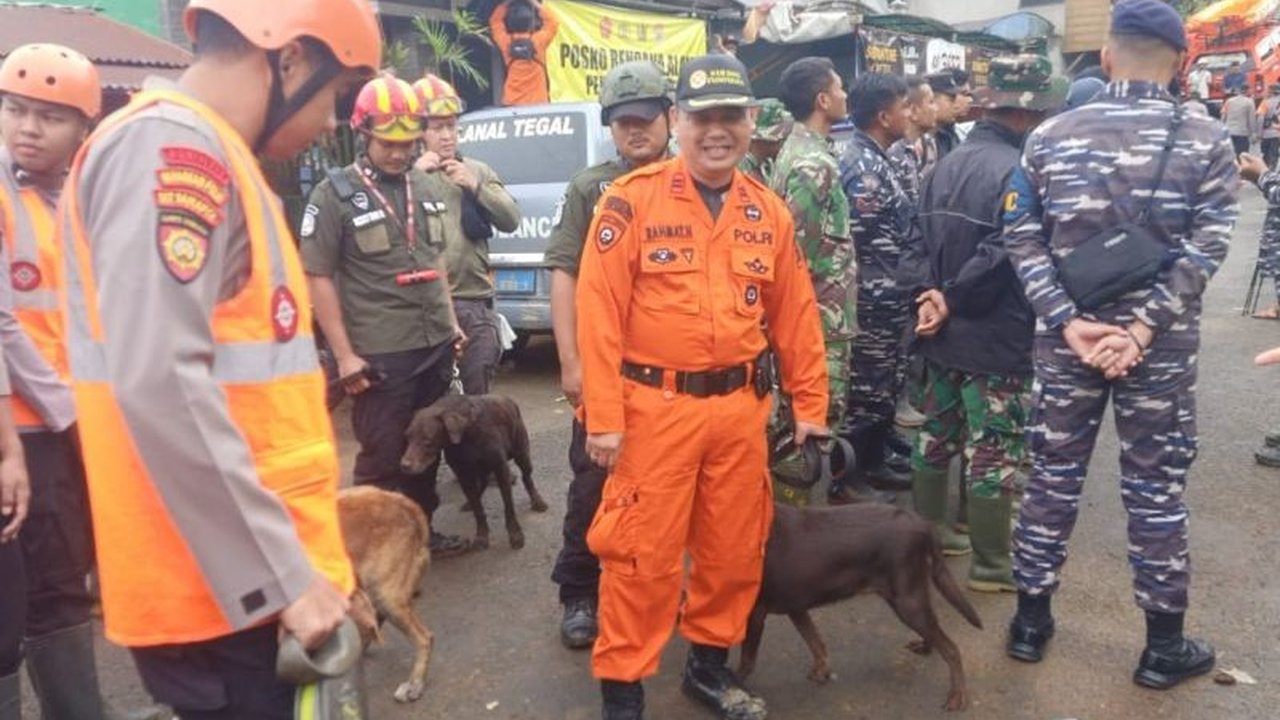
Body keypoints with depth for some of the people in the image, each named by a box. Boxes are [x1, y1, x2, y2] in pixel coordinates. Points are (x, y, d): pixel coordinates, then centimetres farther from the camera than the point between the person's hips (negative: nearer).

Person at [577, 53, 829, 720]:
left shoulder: (769, 212, 7)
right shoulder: (633, 199, -7)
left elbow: (795, 313, 11)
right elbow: (598, 311, -10)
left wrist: (810, 404, 11)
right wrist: (604, 417, -13)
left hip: (740, 407, 5)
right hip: (655, 406, -4)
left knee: (736, 546, 14)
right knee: (643, 553, 2)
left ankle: (710, 664, 36)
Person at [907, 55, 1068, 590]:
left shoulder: (948, 164, 7)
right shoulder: (1019, 170, -19)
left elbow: (928, 241, 3)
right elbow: (1005, 254, -25)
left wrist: (934, 295, -8)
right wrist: (952, 299, -13)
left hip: (944, 331, 8)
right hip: (997, 337, -8)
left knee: (937, 435, 18)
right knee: (994, 452, 3)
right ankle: (991, 564, 14)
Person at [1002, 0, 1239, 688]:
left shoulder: (1049, 136, 0)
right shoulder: (1207, 142, -3)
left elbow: (1023, 239, -5)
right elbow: (1203, 250, -11)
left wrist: (1069, 322, -9)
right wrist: (1140, 328, -15)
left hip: (1066, 337, 1)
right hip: (1162, 346, -1)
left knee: (1052, 478, 12)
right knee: (1156, 489, 9)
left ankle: (1030, 622, 24)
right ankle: (1164, 646, 23)